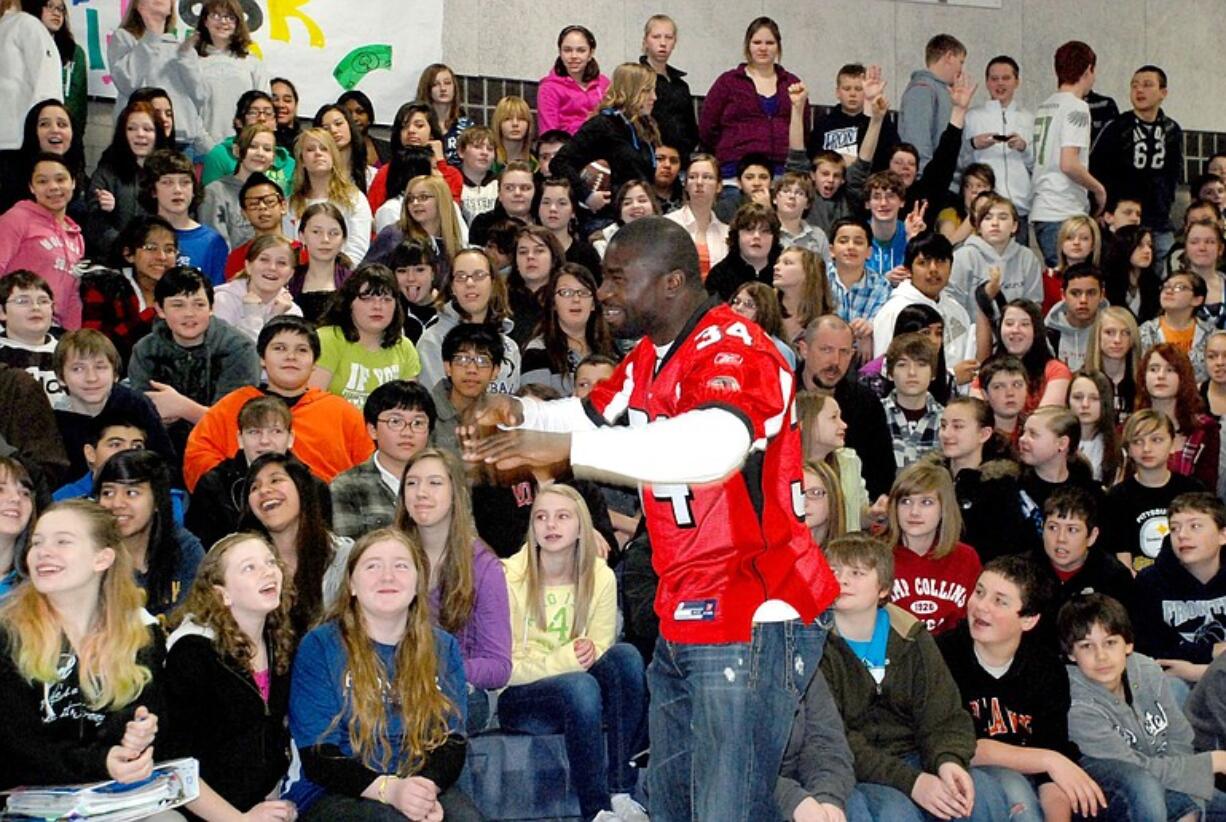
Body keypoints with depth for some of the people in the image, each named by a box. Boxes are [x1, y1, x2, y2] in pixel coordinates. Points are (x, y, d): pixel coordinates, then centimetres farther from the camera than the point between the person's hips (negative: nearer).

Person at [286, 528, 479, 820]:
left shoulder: (443, 648, 11)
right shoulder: (318, 646, 0)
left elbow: (452, 740, 4)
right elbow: (317, 756, -6)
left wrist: (426, 787, -18)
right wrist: (389, 789, -22)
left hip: (426, 787, 3)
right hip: (334, 794, -3)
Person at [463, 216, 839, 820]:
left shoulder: (734, 350, -18)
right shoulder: (648, 356, 11)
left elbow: (711, 448, -37)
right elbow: (593, 413, 24)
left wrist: (567, 445, -38)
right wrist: (521, 412, 3)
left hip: (751, 619, -9)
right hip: (682, 620, 10)